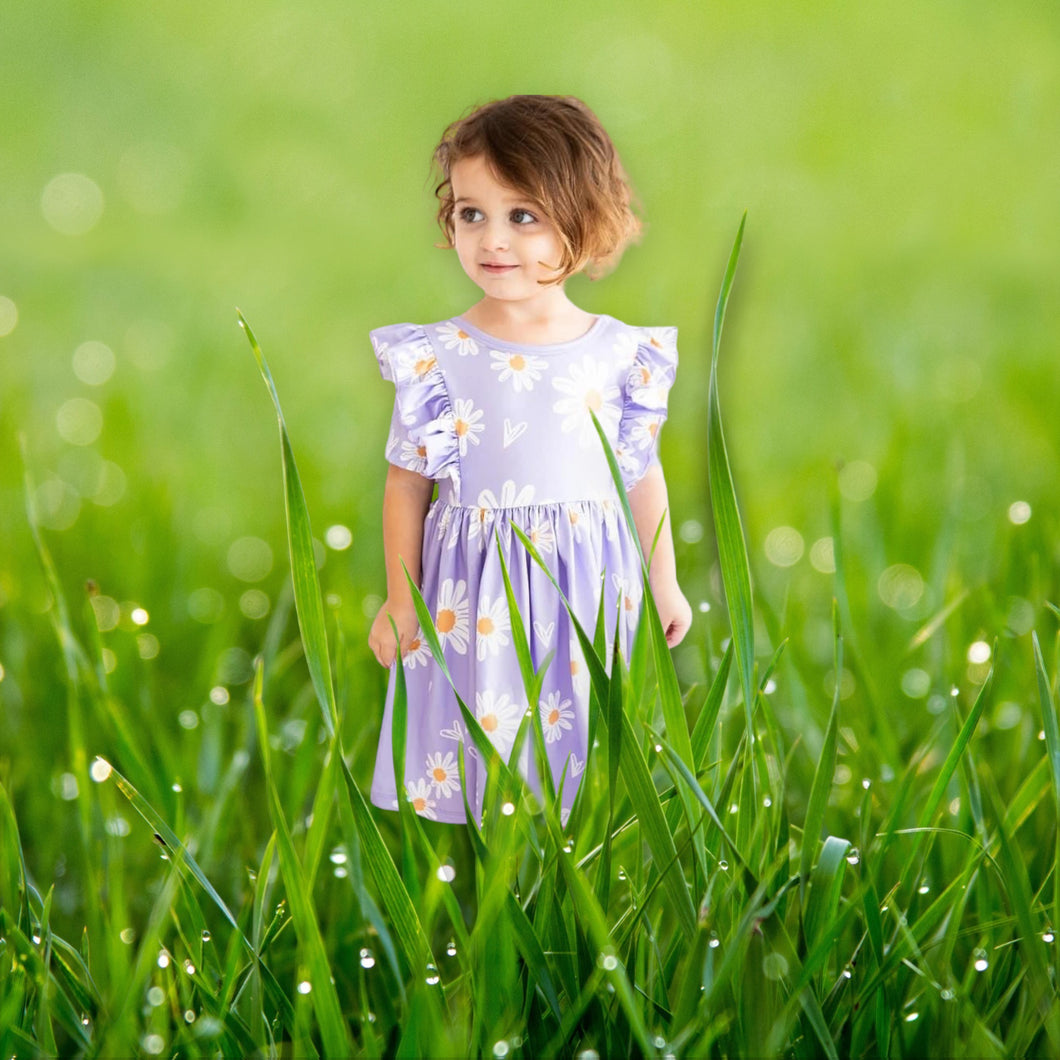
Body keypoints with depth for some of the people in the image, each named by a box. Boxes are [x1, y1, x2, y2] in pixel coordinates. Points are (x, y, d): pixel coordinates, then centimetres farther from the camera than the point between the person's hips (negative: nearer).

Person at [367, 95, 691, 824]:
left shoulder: (622, 355, -4)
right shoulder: (437, 356, -7)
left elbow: (643, 475, 7)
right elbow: (407, 480, 0)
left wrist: (665, 584, 14)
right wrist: (400, 600, 3)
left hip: (589, 588, 1)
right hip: (472, 592, -1)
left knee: (581, 741, 8)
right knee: (475, 749, 4)